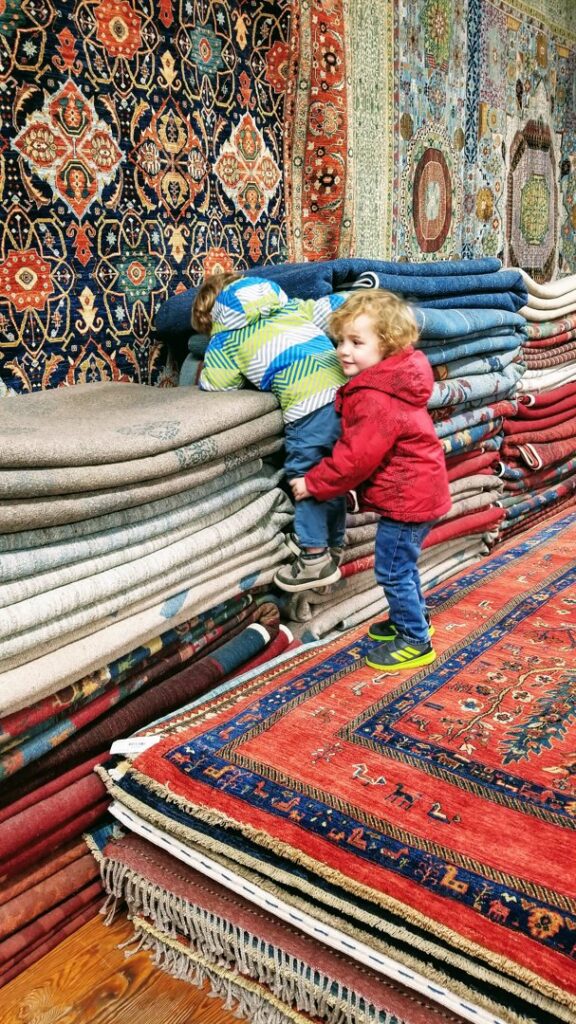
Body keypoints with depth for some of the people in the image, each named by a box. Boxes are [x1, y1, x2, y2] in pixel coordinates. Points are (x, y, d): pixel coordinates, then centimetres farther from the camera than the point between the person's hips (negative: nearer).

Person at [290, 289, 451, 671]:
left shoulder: (377, 399, -26)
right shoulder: (392, 380, 8)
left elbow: (356, 457, -25)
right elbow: (359, 448, 17)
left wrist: (313, 484, -15)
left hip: (407, 496, -11)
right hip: (418, 490, 11)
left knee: (393, 570, 1)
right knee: (402, 564, 23)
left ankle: (414, 642, 13)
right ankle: (411, 619, 40)